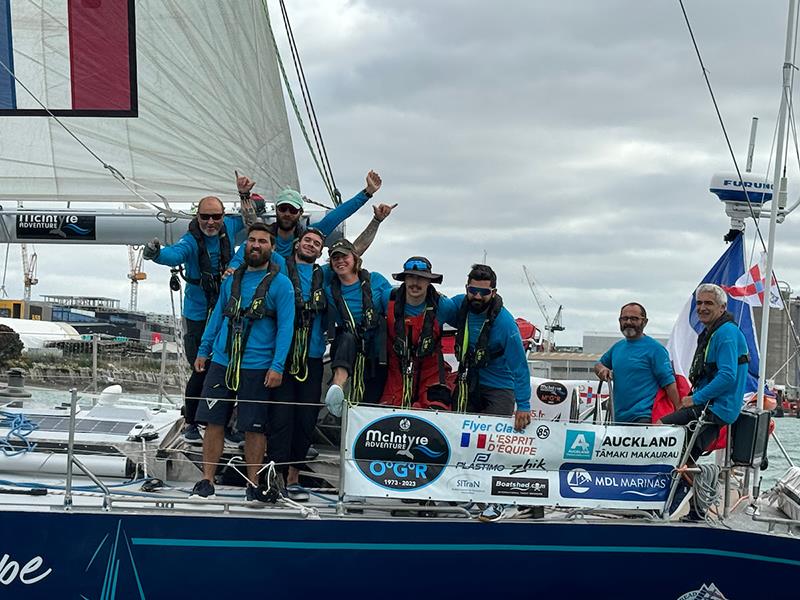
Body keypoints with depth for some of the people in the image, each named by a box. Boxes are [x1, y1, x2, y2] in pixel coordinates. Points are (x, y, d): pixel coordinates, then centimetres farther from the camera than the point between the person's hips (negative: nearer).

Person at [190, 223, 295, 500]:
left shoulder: (280, 283, -2)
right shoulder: (232, 278, 12)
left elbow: (285, 327, -6)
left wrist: (277, 366, -14)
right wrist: (203, 351, 14)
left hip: (257, 367, -4)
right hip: (222, 362, 4)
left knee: (254, 427, 3)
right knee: (213, 422, 3)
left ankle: (253, 484, 14)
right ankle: (207, 481, 11)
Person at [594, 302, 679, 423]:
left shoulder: (655, 348, -4)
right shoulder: (617, 347, 16)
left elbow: (669, 382, -9)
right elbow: (599, 364, 32)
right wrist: (602, 369, 7)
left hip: (644, 417, -7)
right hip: (619, 418, 7)